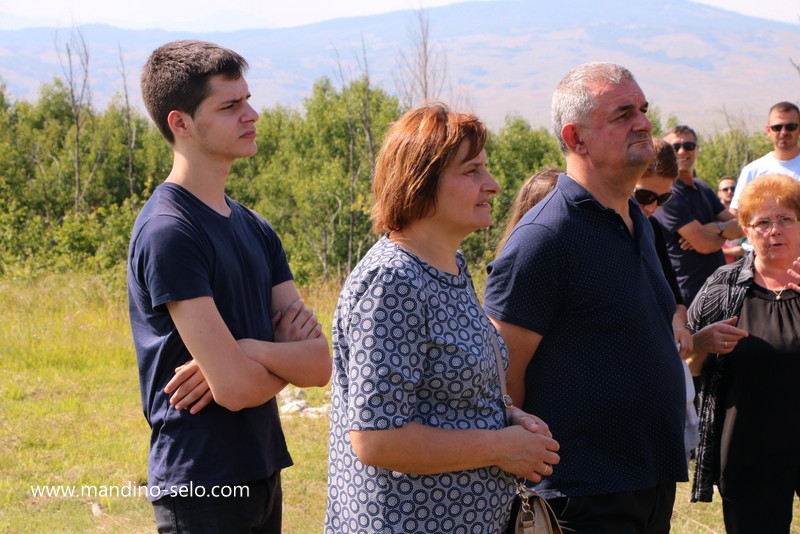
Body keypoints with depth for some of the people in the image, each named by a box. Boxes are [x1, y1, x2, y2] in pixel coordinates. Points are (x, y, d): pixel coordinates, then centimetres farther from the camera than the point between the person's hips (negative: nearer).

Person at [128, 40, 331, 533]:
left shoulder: (255, 229, 11)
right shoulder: (168, 232, -16)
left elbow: (321, 365, 3)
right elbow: (236, 388, -22)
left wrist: (253, 352, -15)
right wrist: (288, 356, -2)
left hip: (262, 472, 8)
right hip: (203, 487, -8)